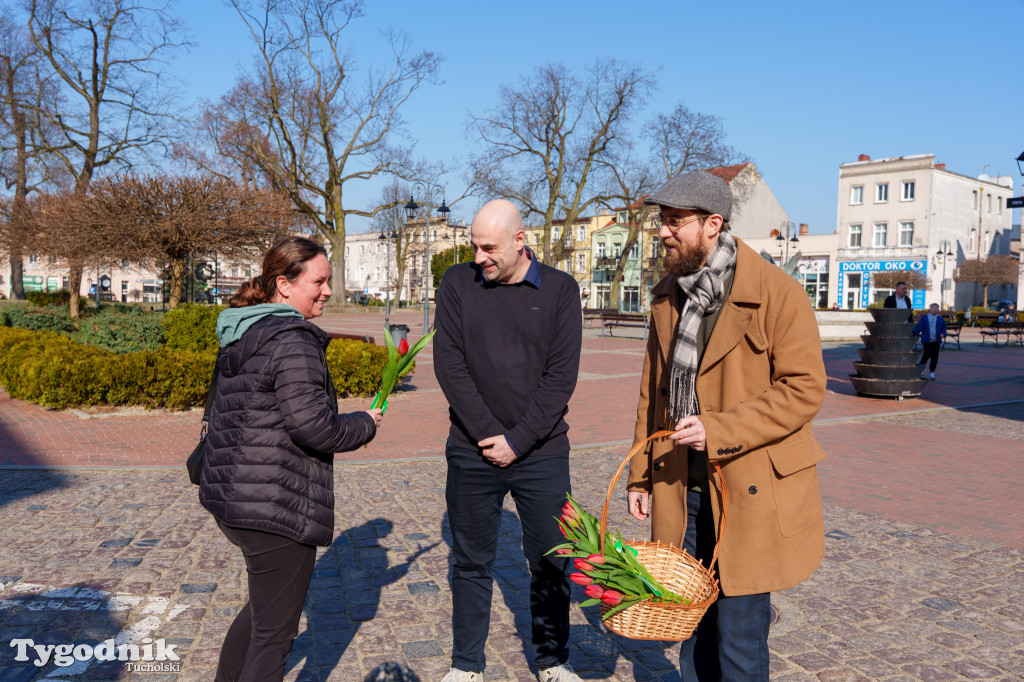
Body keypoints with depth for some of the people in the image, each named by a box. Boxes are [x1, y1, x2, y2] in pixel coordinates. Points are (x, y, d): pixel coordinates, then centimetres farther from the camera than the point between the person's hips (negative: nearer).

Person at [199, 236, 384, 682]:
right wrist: (364, 424, -6)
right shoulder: (294, 340, -19)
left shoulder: (240, 335, 11)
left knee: (265, 604, 30)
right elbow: (312, 424, -24)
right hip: (275, 508, -10)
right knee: (274, 631, 5)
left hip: (230, 495, 10)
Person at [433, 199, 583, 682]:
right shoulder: (458, 283, 0)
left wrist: (518, 439, -11)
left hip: (542, 453, 0)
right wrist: (488, 433, -11)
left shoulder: (560, 289, -2)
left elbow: (561, 376, -6)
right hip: (472, 452, 1)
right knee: (471, 563, 12)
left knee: (550, 561, 11)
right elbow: (448, 364, -5)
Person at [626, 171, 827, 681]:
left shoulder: (777, 294, -12)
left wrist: (717, 429, -23)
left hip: (751, 492, -5)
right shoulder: (667, 299, 9)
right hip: (684, 491, 6)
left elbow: (804, 389, -15)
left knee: (739, 636, 4)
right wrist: (641, 474, 13)